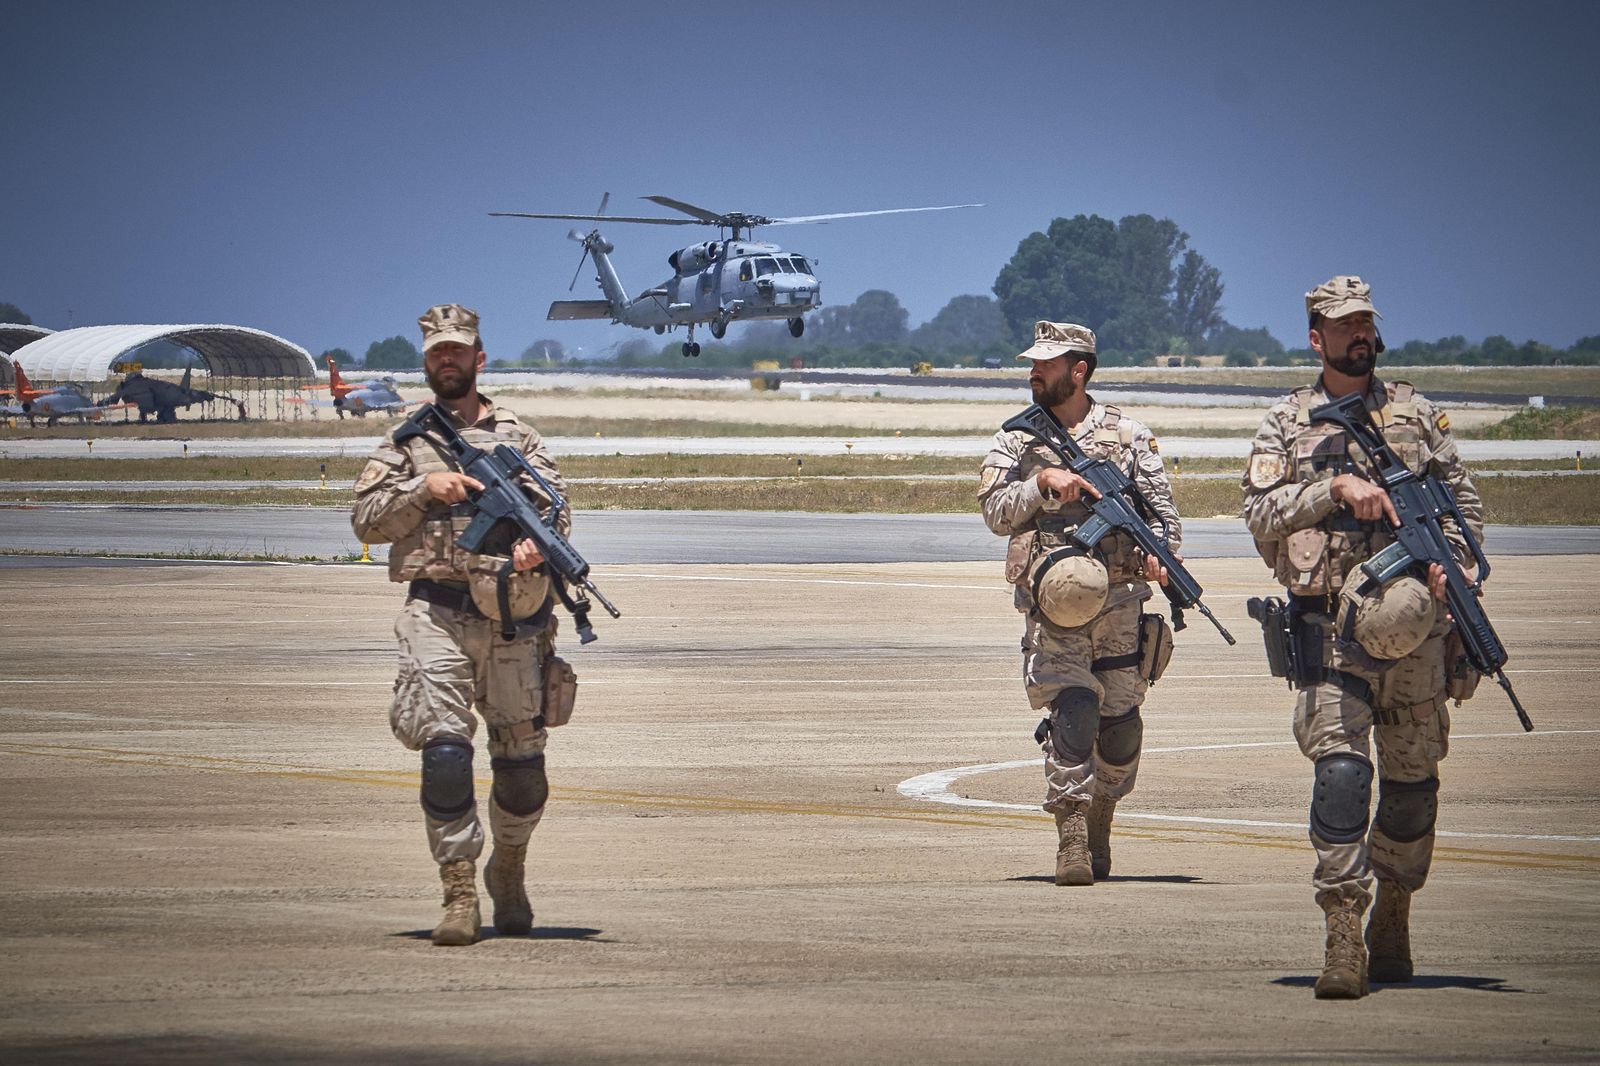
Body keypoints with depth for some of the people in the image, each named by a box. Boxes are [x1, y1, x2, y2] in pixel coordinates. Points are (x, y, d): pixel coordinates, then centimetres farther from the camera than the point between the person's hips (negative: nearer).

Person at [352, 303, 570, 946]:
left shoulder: (517, 437, 15)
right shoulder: (405, 441, 13)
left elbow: (555, 505, 5)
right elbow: (366, 520, 7)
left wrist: (537, 541, -17)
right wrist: (423, 488, -8)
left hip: (512, 616, 1)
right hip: (438, 611, -1)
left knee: (523, 760, 4)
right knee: (445, 752, -15)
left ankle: (508, 869, 30)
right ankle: (459, 896, -12)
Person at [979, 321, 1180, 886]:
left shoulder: (1127, 435, 10)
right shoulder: (1016, 440, 11)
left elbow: (1162, 505, 5)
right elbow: (996, 512, 2)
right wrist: (1044, 482, -13)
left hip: (1119, 600, 1)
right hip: (1052, 601, -1)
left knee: (1120, 723, 5)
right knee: (1073, 709, -18)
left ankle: (1100, 822, 28)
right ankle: (1071, 839, -22)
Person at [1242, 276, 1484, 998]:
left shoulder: (1415, 413, 12)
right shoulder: (1285, 425, 7)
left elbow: (1464, 499, 13)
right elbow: (1261, 515, -4)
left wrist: (1448, 558, -6)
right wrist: (1335, 487, -17)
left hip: (1414, 624, 2)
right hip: (1331, 626, -2)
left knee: (1412, 779, 8)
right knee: (1339, 768, -17)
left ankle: (1392, 916, 28)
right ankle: (1344, 940, -20)